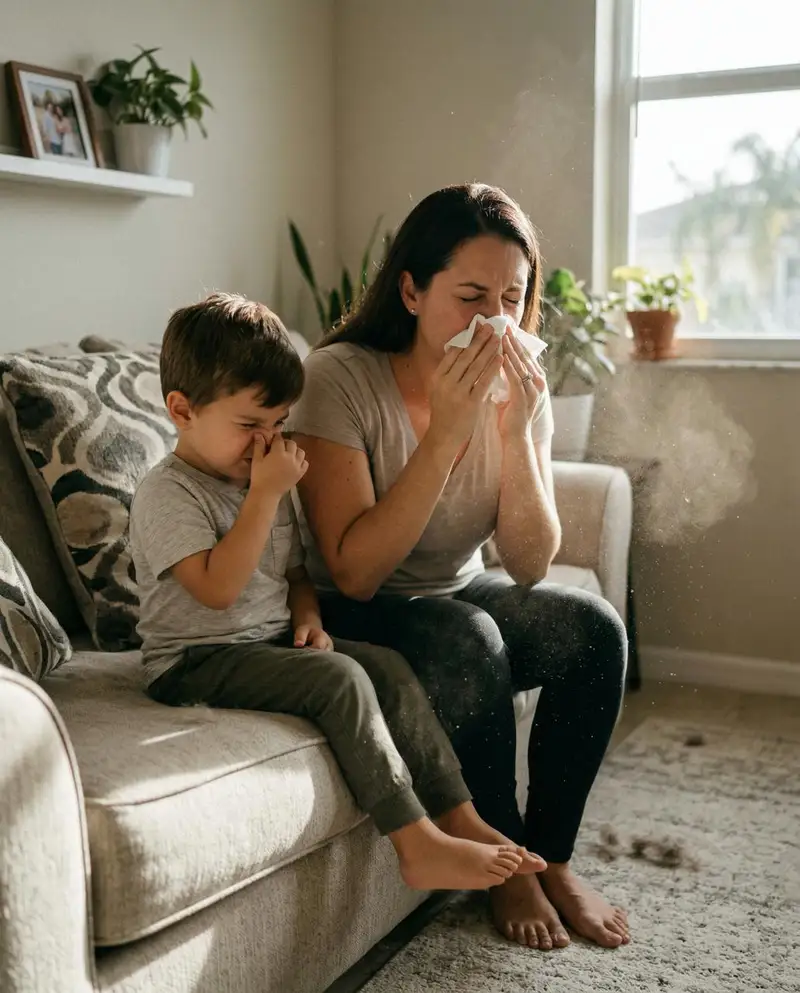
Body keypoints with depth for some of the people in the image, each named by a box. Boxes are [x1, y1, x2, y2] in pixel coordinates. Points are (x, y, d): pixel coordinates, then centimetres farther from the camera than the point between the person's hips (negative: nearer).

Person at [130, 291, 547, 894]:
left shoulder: (263, 481, 14)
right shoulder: (167, 493, -13)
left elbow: (295, 571, 23)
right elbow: (217, 588, -26)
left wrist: (308, 617, 1)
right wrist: (267, 494, -23)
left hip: (272, 641, 8)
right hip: (198, 662, -8)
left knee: (389, 667, -11)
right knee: (341, 679, -27)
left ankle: (460, 818, -9)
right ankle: (418, 845, -24)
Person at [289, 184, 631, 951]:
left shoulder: (518, 388, -7)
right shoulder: (340, 378, -22)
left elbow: (529, 567, -11)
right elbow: (354, 571, -27)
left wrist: (515, 434, -26)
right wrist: (444, 434, -33)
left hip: (460, 595, 5)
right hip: (352, 618, -5)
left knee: (592, 627, -19)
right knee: (467, 640, -32)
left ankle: (551, 858, -1)